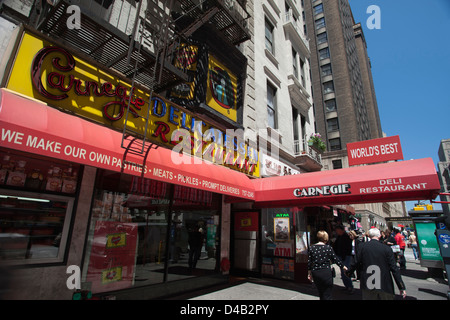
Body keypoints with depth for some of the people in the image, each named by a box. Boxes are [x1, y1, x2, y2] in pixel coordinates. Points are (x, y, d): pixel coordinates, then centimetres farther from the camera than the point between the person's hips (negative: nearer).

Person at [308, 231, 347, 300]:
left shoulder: (312, 248, -1)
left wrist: (309, 273, 13)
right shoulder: (328, 248, -9)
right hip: (326, 273, -3)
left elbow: (309, 262, 2)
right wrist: (343, 266, 19)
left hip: (315, 273, 3)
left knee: (320, 293, 20)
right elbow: (335, 259, 0)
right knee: (327, 295, 9)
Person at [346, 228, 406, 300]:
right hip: (385, 286, -1)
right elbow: (394, 269, -8)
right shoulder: (386, 249, -10)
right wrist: (402, 287, 0)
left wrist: (348, 271, 18)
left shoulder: (362, 247, -6)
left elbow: (357, 263, 1)